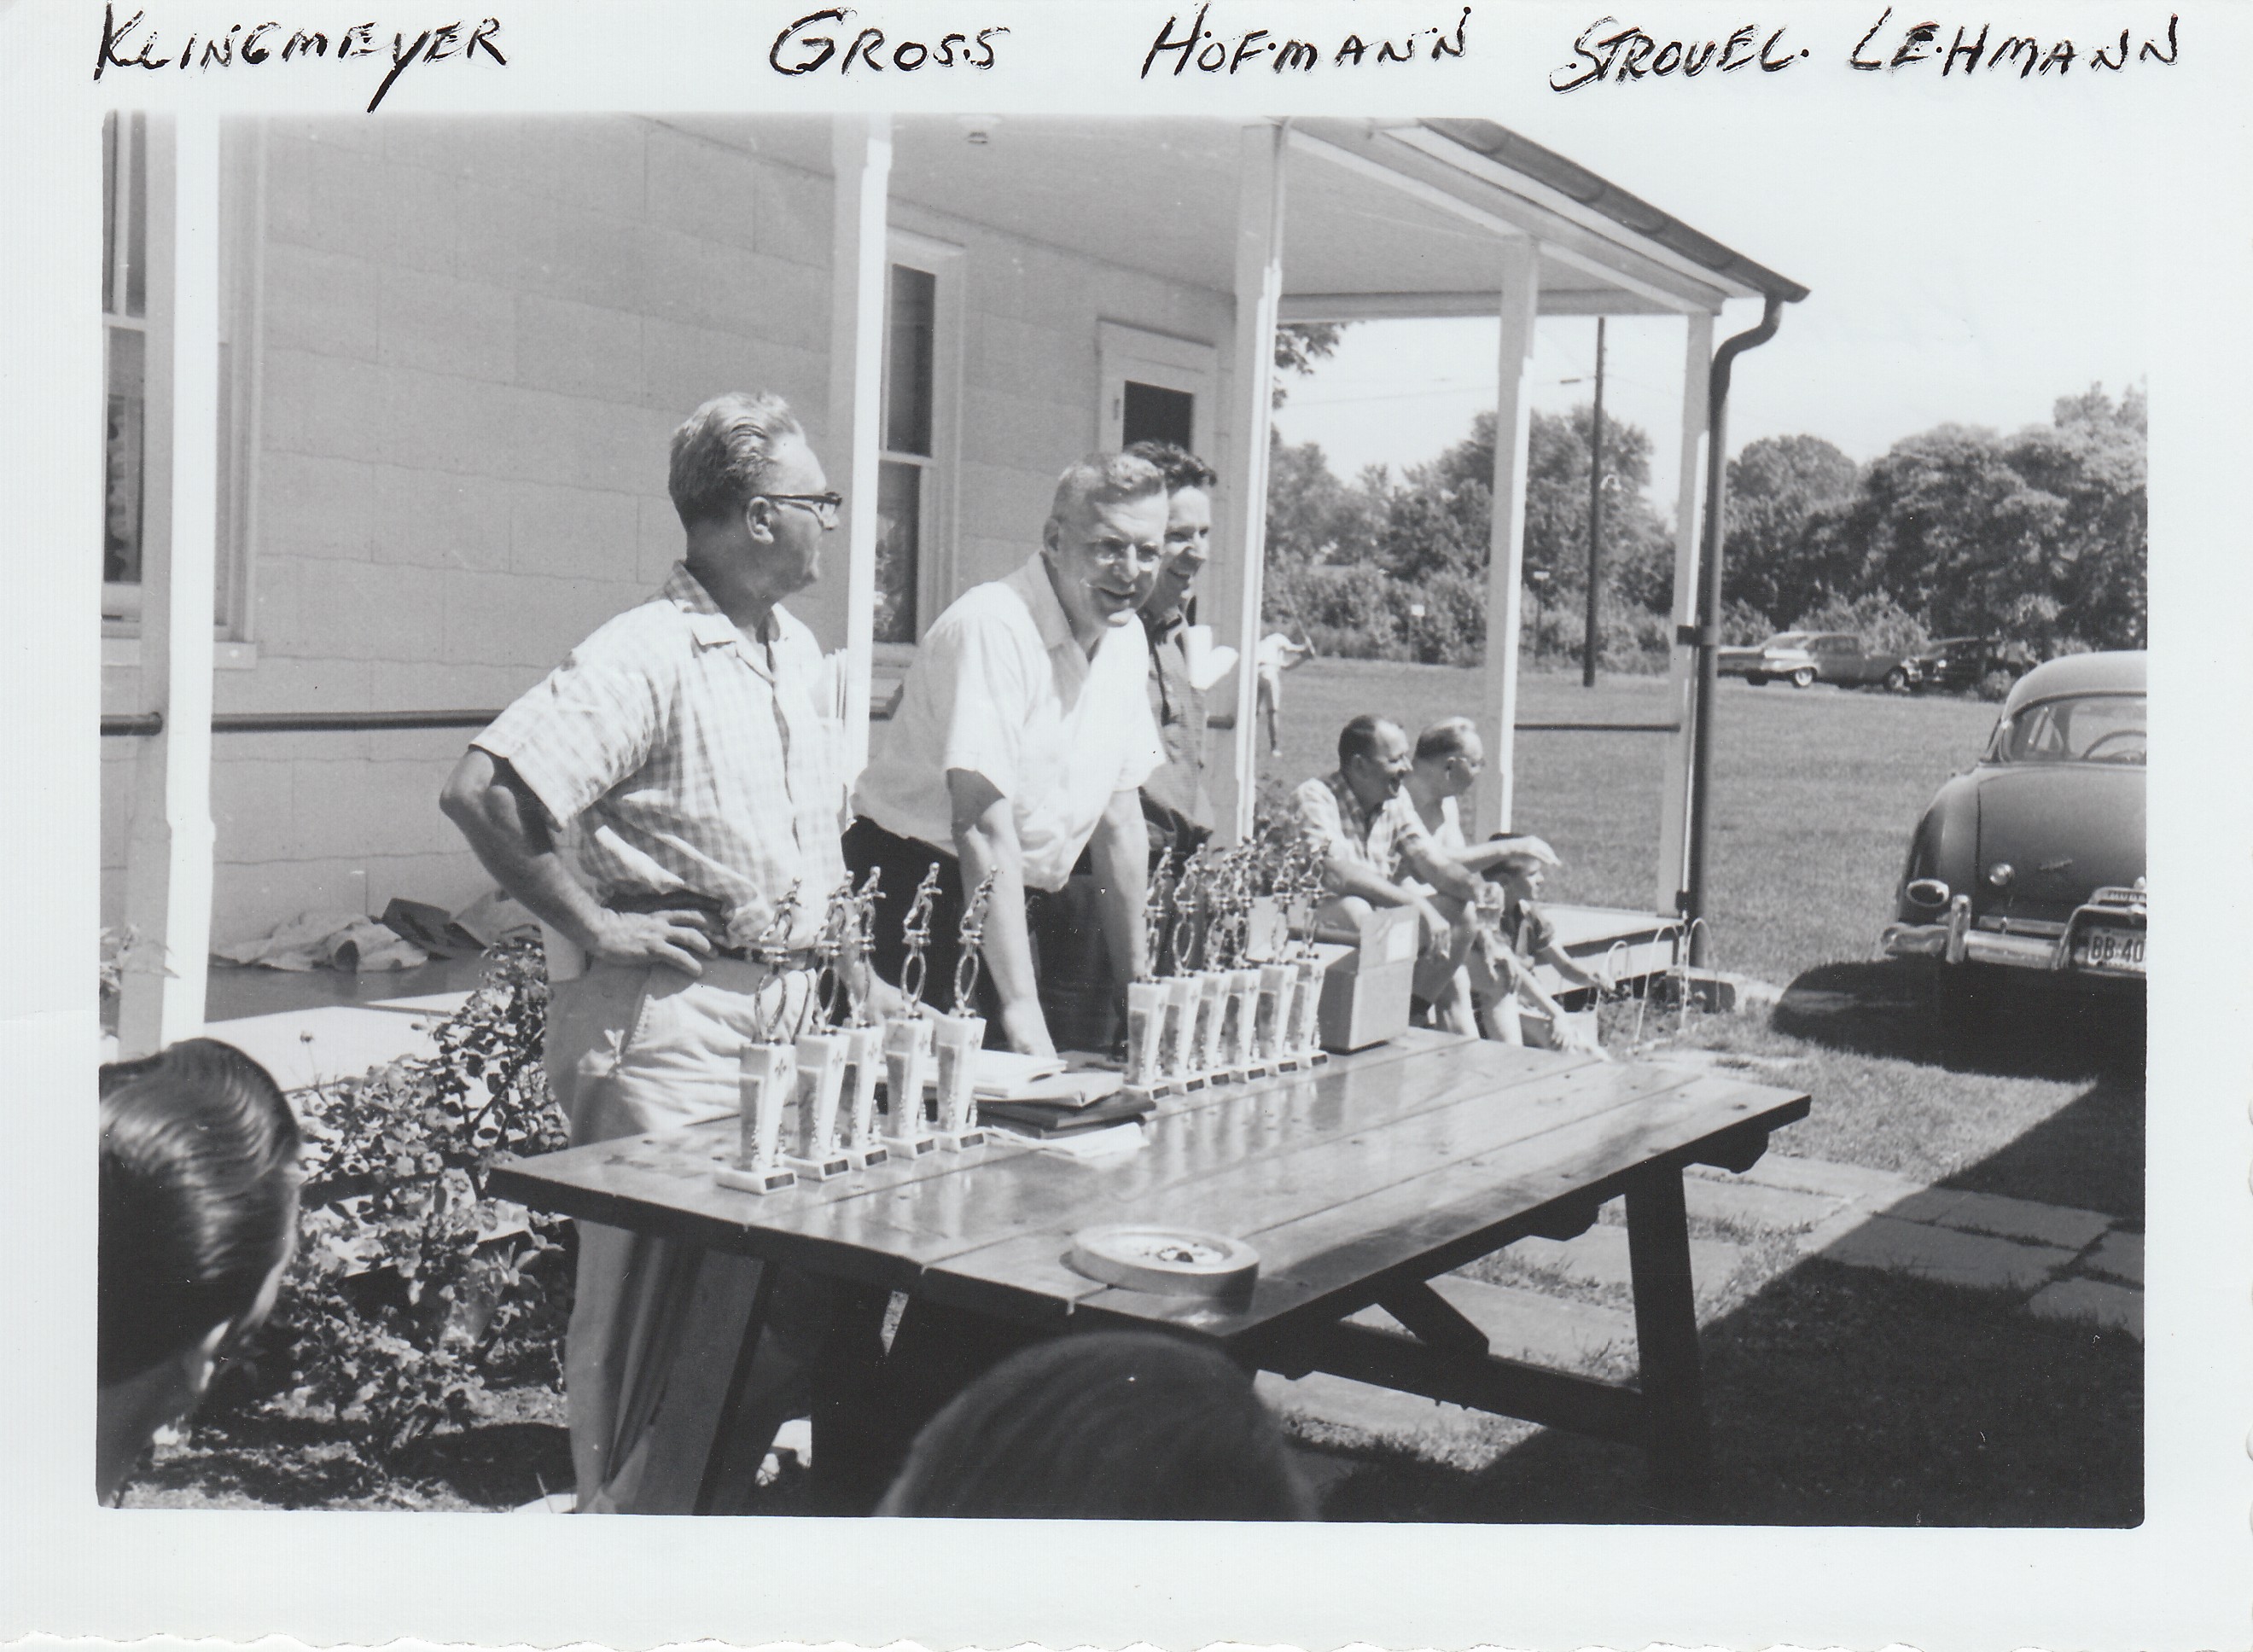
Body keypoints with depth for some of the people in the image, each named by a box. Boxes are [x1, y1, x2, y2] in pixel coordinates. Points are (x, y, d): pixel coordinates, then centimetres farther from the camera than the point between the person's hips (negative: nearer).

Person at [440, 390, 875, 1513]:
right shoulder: (646, 655, -14)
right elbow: (479, 792, -22)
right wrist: (593, 925, -17)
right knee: (649, 1306, 0)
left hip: (789, 1018, 8)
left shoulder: (798, 653, 13)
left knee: (787, 1295, 13)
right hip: (670, 1023, -8)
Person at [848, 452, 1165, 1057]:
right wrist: (1021, 1007, -29)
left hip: (1014, 915, 7)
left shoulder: (1127, 640, 6)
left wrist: (1135, 987, 13)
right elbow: (985, 828, -25)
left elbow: (1119, 818, 12)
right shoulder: (992, 628, -19)